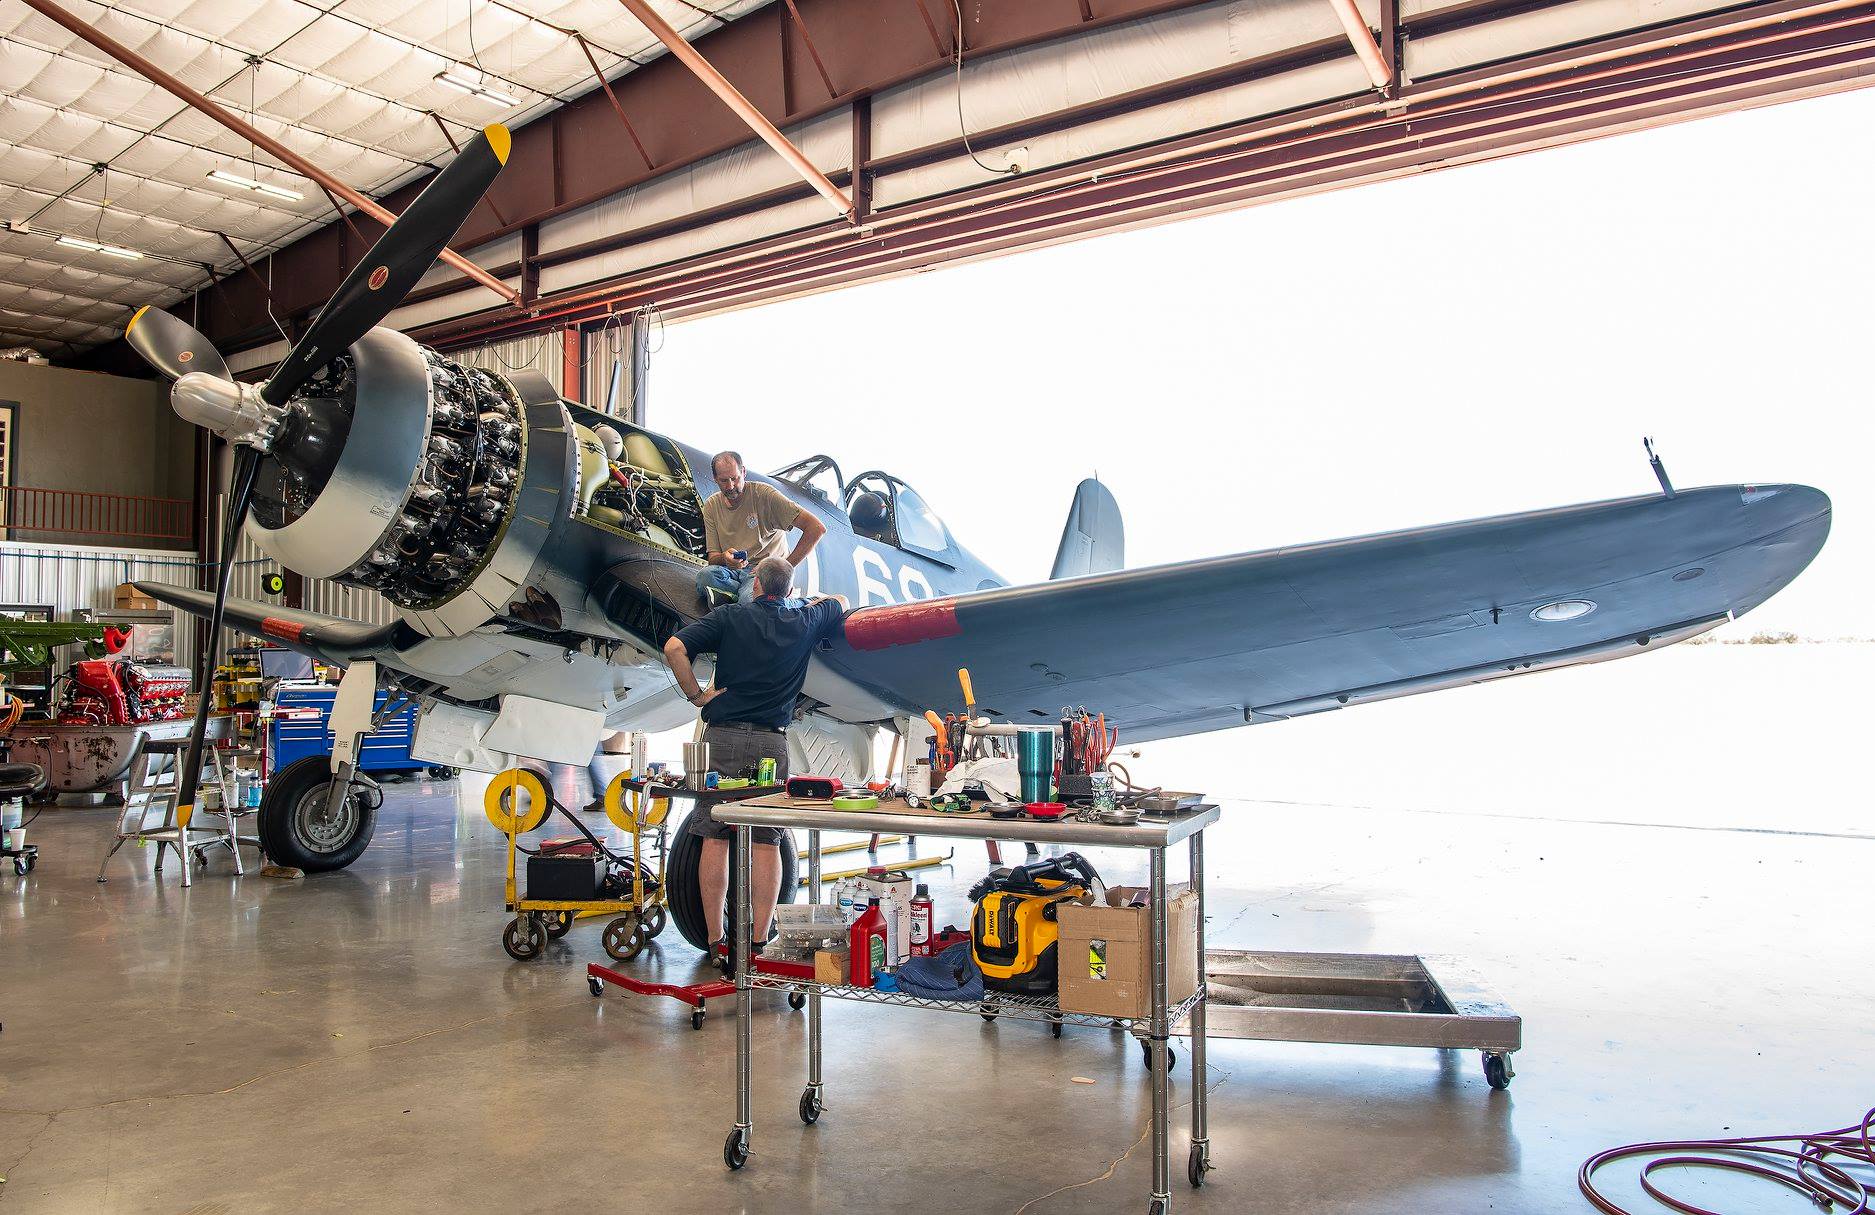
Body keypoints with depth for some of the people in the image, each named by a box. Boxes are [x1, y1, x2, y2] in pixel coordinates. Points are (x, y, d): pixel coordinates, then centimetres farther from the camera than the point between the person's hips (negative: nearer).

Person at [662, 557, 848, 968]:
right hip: (772, 741, 1)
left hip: (723, 737, -1)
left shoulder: (729, 616, 3)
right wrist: (811, 600, 47)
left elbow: (674, 647, -10)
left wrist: (696, 694, -1)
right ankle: (759, 941, 4)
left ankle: (715, 939, 7)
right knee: (766, 842, 4)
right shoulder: (804, 621, 9)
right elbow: (841, 604, 30)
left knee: (714, 838, 5)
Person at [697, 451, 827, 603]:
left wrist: (786, 567, -19)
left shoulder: (764, 494, -11)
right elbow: (713, 556, 5)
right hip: (731, 568, 6)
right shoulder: (711, 505, 6)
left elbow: (817, 528, -18)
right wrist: (724, 558, -23)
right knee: (704, 576, -30)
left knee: (749, 598, -39)